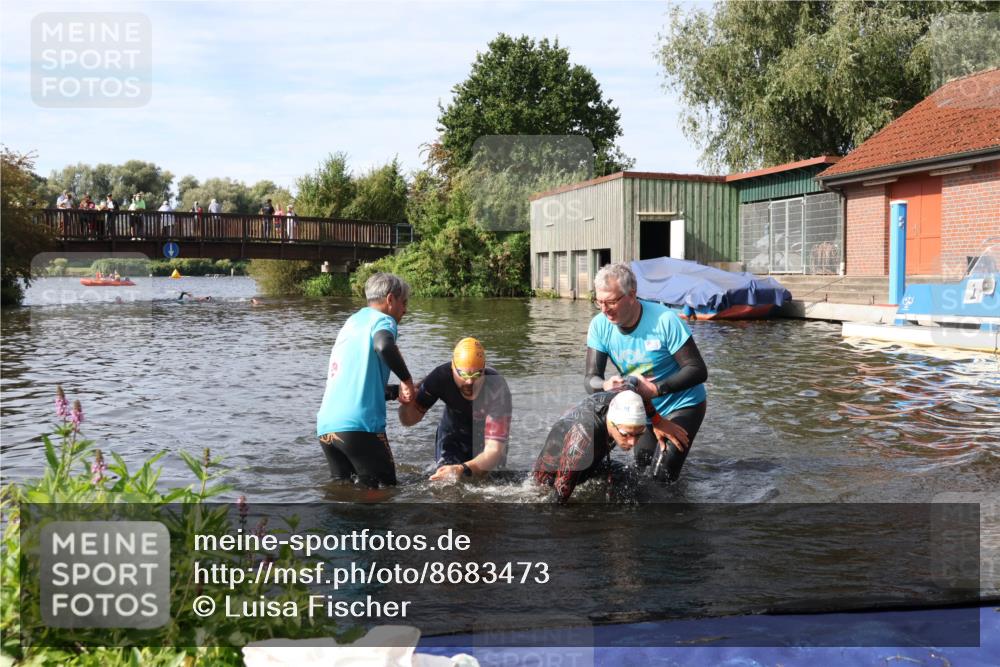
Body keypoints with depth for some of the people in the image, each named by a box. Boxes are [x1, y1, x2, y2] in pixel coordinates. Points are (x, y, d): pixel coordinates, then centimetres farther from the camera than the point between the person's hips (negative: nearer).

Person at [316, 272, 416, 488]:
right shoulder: (382, 320, 1)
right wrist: (406, 380, -11)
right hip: (358, 425, -7)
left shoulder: (352, 321, 25)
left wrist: (398, 392, 29)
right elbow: (384, 346, -25)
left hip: (325, 426, 7)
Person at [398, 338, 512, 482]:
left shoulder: (497, 388, -38)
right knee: (446, 481, -16)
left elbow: (494, 450, -43)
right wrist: (406, 403, -42)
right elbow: (409, 420, -18)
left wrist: (463, 470, -60)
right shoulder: (441, 377, -30)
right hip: (453, 432, 1)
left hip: (488, 437, 0)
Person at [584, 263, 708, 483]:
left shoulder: (665, 320, -28)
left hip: (683, 405, -5)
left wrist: (657, 388, -39)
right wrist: (606, 386, -40)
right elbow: (591, 379, -16)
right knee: (641, 468, 12)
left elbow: (698, 371, -27)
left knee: (664, 477, -13)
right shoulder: (600, 326, -15)